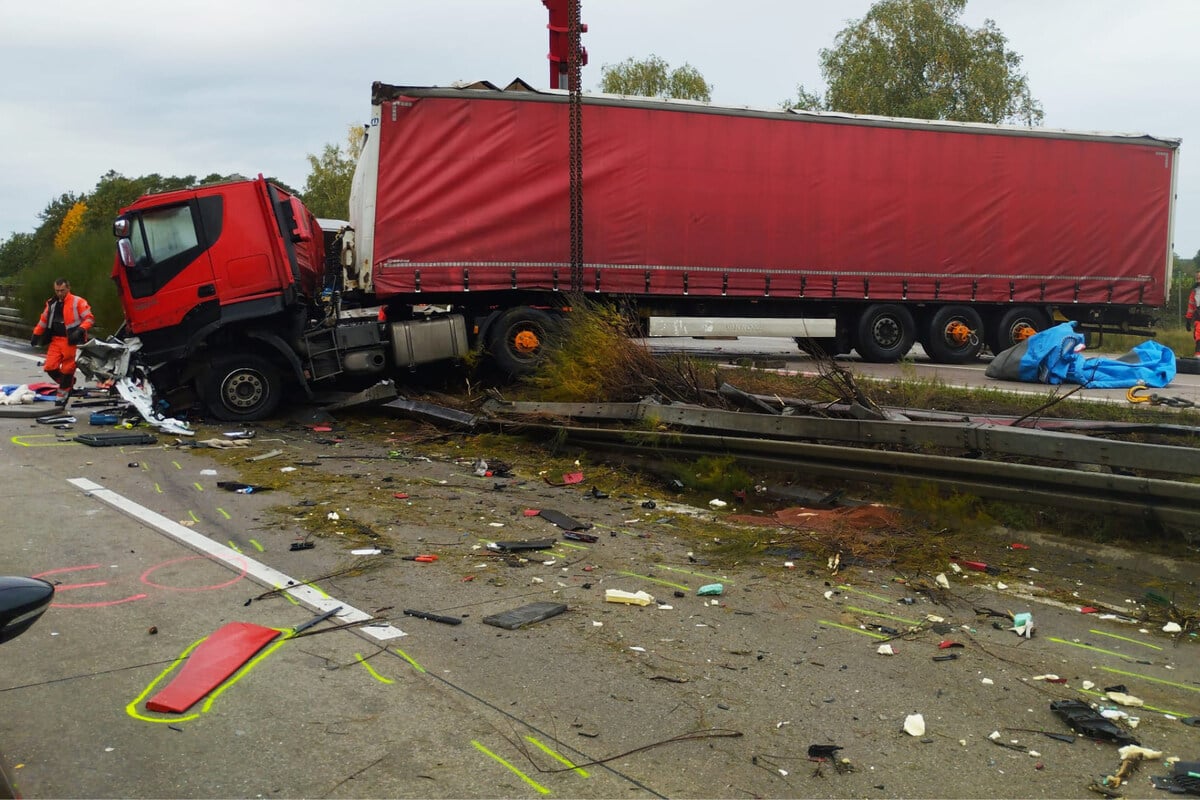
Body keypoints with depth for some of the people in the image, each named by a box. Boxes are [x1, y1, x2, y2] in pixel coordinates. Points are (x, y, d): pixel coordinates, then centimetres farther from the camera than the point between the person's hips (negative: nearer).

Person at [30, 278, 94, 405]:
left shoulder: (78, 302, -5)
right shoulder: (52, 303, 13)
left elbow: (90, 319, -9)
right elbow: (43, 320, 23)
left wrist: (81, 330, -24)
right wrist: (36, 335, 21)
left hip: (72, 342, -5)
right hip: (56, 340, 5)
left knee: (67, 370, -1)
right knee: (50, 367, -5)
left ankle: (62, 395, 12)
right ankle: (68, 383, 19)